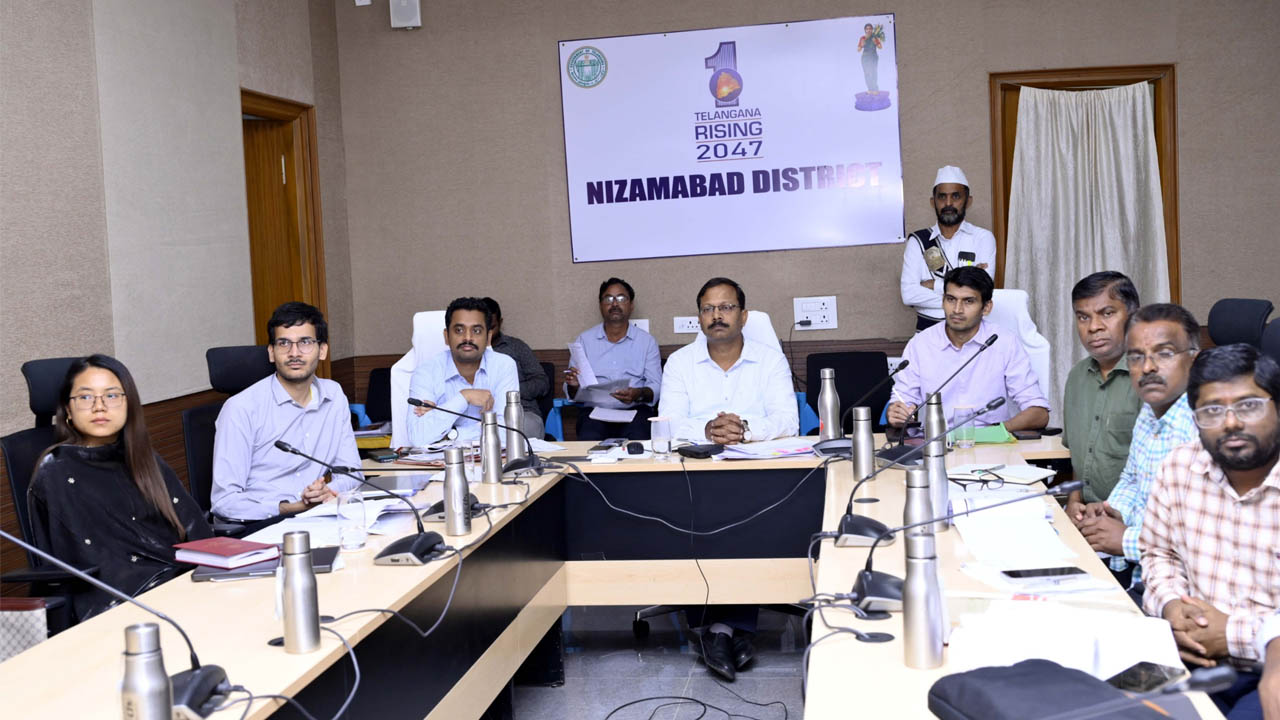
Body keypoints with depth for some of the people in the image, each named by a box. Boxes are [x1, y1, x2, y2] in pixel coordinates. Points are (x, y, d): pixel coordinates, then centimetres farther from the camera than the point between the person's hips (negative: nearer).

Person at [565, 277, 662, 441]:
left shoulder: (647, 341, 12)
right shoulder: (584, 340, 15)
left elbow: (656, 387, 4)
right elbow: (571, 394, 13)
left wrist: (639, 394, -19)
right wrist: (573, 385, -12)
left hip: (634, 410, 0)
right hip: (594, 410, 0)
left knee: (636, 438, -34)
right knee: (588, 440, -33)